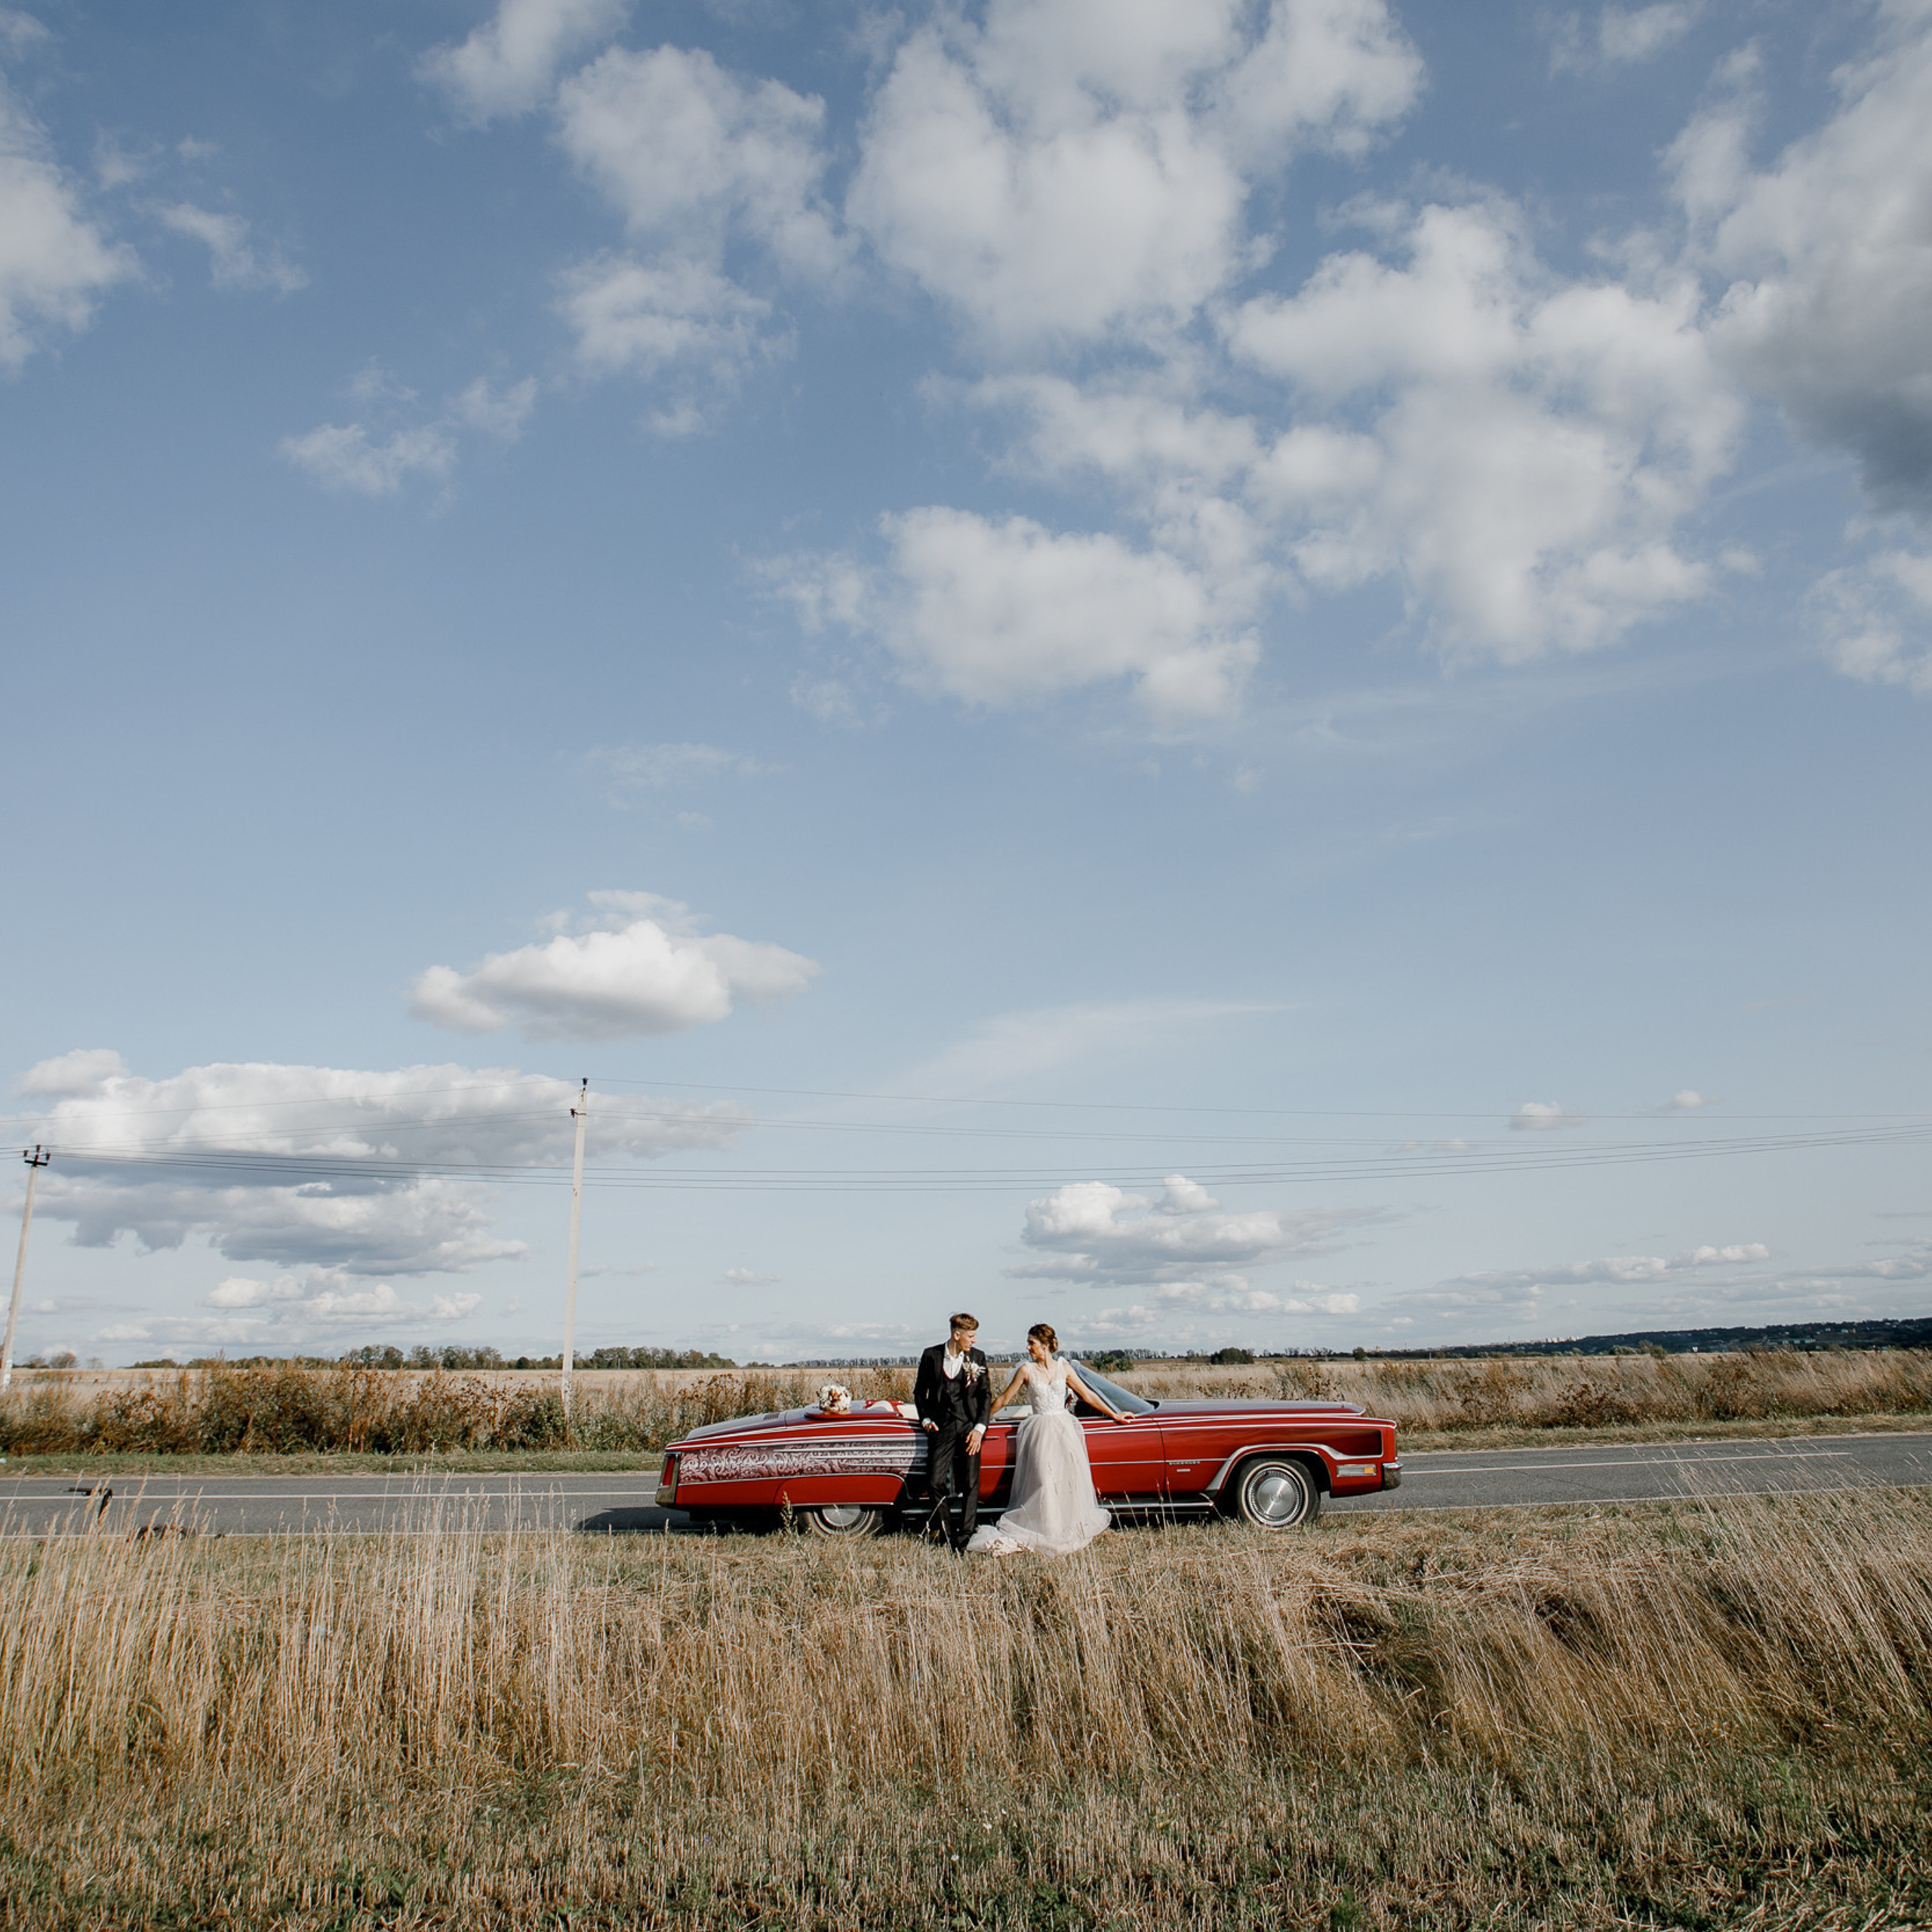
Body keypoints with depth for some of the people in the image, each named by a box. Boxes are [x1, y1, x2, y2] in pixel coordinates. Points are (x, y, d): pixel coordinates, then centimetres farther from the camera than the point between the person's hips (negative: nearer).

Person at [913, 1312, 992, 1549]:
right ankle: (947, 1533, 12)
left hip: (969, 1426, 0)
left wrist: (980, 1428, -6)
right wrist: (925, 1419, 0)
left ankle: (966, 1535, 8)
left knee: (971, 1484, -1)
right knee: (936, 1481, -4)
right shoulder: (932, 1356, 0)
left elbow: (986, 1394, 3)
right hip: (941, 1426, 0)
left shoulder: (977, 1358, 2)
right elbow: (920, 1390, 11)